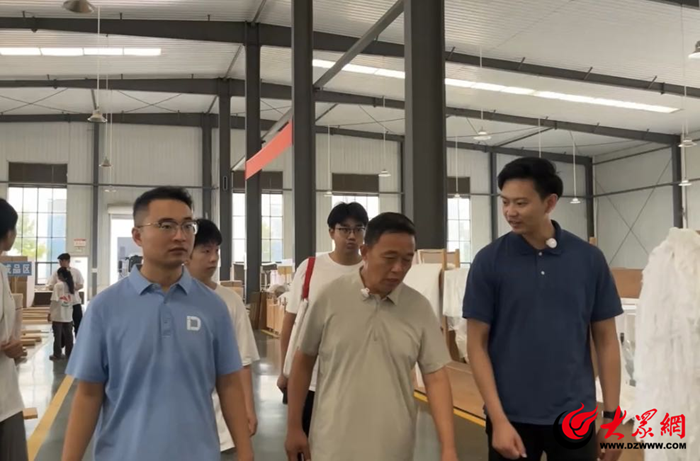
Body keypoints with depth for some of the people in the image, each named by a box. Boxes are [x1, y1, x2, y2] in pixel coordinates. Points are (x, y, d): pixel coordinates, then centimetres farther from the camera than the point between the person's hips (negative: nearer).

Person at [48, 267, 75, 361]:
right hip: (68, 316, 5)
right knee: (68, 335, 10)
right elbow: (73, 302, 6)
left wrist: (50, 313, -7)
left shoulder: (58, 285, -11)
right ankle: (69, 354, 14)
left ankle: (57, 355, 9)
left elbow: (54, 300, -14)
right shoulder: (72, 285, 5)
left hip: (58, 315, -5)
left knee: (58, 335, 4)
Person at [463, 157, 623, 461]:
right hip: (512, 416, -1)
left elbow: (606, 340, 3)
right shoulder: (489, 261, -6)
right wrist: (498, 419, -12)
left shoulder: (589, 259, -2)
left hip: (575, 415, 2)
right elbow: (477, 344, -6)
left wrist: (612, 414, -1)